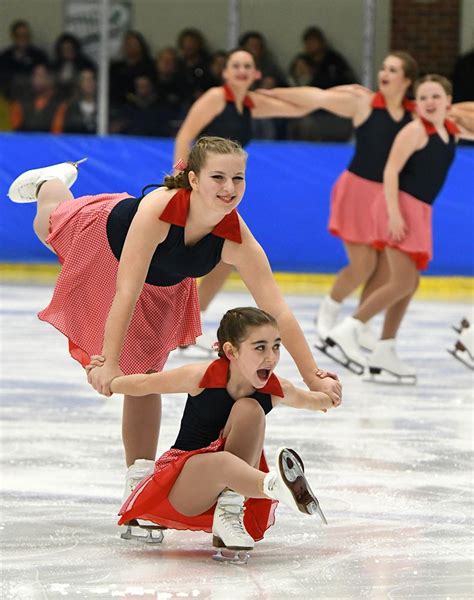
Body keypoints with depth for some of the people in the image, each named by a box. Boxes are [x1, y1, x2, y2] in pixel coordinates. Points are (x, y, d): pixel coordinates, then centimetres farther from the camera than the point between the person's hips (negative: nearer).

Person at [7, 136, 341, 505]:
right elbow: (127, 292, -49)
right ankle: (50, 182, 63)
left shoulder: (238, 242, -39)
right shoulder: (159, 209, -48)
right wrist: (109, 362, -53)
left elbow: (278, 311, -36)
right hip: (104, 236, -2)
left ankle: (141, 475, 15)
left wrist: (313, 377, -38)